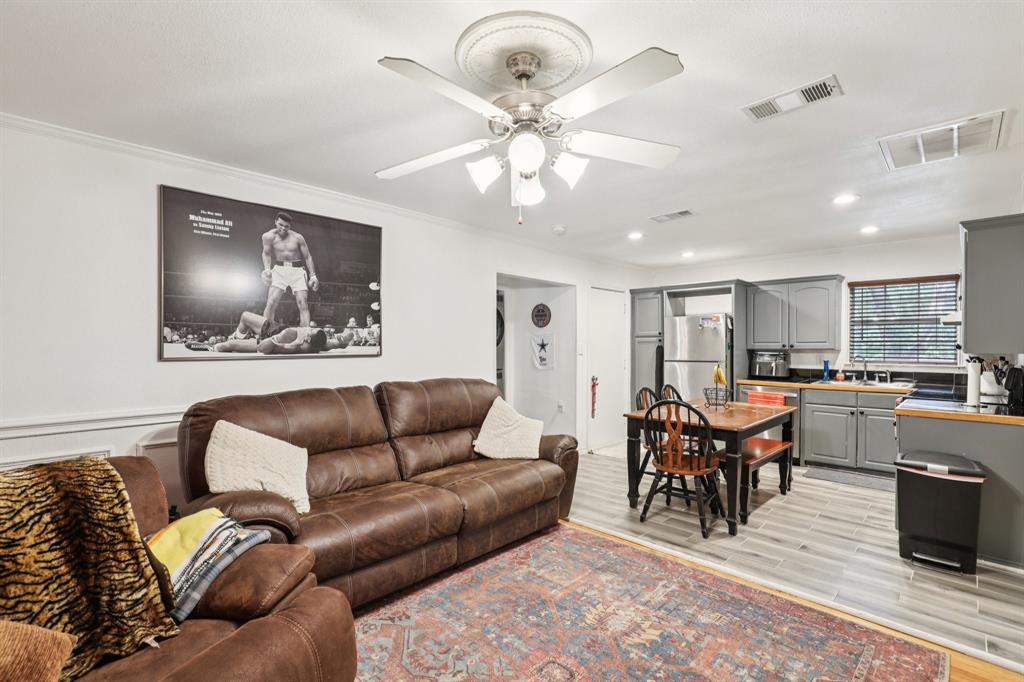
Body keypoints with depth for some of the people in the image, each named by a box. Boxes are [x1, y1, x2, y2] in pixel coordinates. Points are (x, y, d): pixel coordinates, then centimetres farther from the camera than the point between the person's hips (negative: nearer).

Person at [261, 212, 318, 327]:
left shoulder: (297, 237, -4)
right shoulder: (269, 236, -4)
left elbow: (307, 257, 2)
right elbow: (266, 254, 7)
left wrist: (313, 276, -4)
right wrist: (267, 269, -10)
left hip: (297, 270, 0)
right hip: (279, 270, 1)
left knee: (303, 304, -10)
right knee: (271, 303, -9)